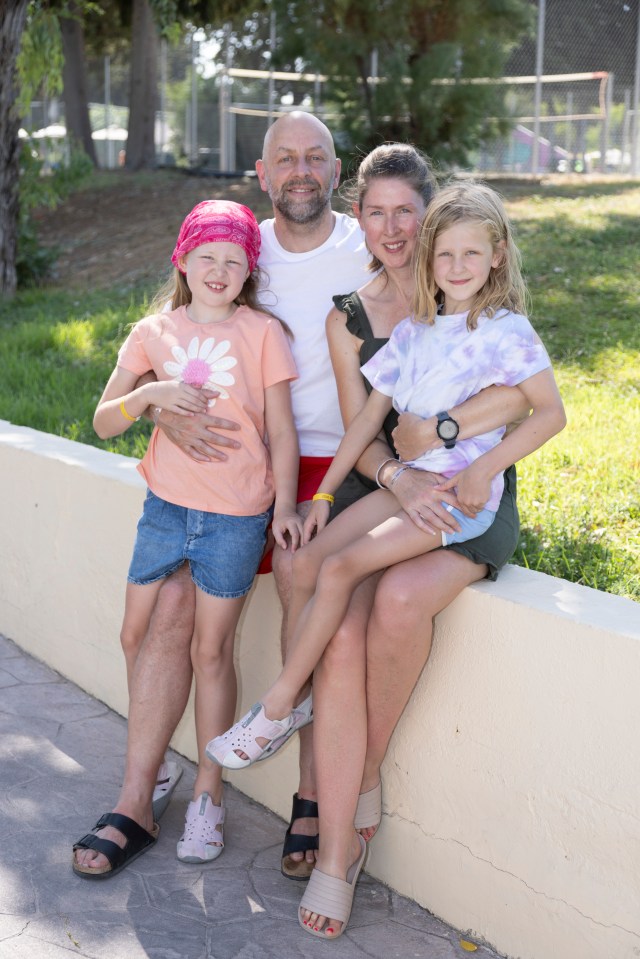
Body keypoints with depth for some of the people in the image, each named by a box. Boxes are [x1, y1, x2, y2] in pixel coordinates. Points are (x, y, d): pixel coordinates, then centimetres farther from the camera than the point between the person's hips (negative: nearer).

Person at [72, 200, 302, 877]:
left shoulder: (262, 333, -1)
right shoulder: (154, 332, 6)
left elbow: (281, 430, 1)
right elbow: (103, 421, 3)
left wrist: (284, 505, -5)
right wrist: (151, 394, -15)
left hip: (237, 514, -3)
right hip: (166, 504, 3)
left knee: (211, 650, 3)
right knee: (140, 635, 9)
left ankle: (208, 796, 16)